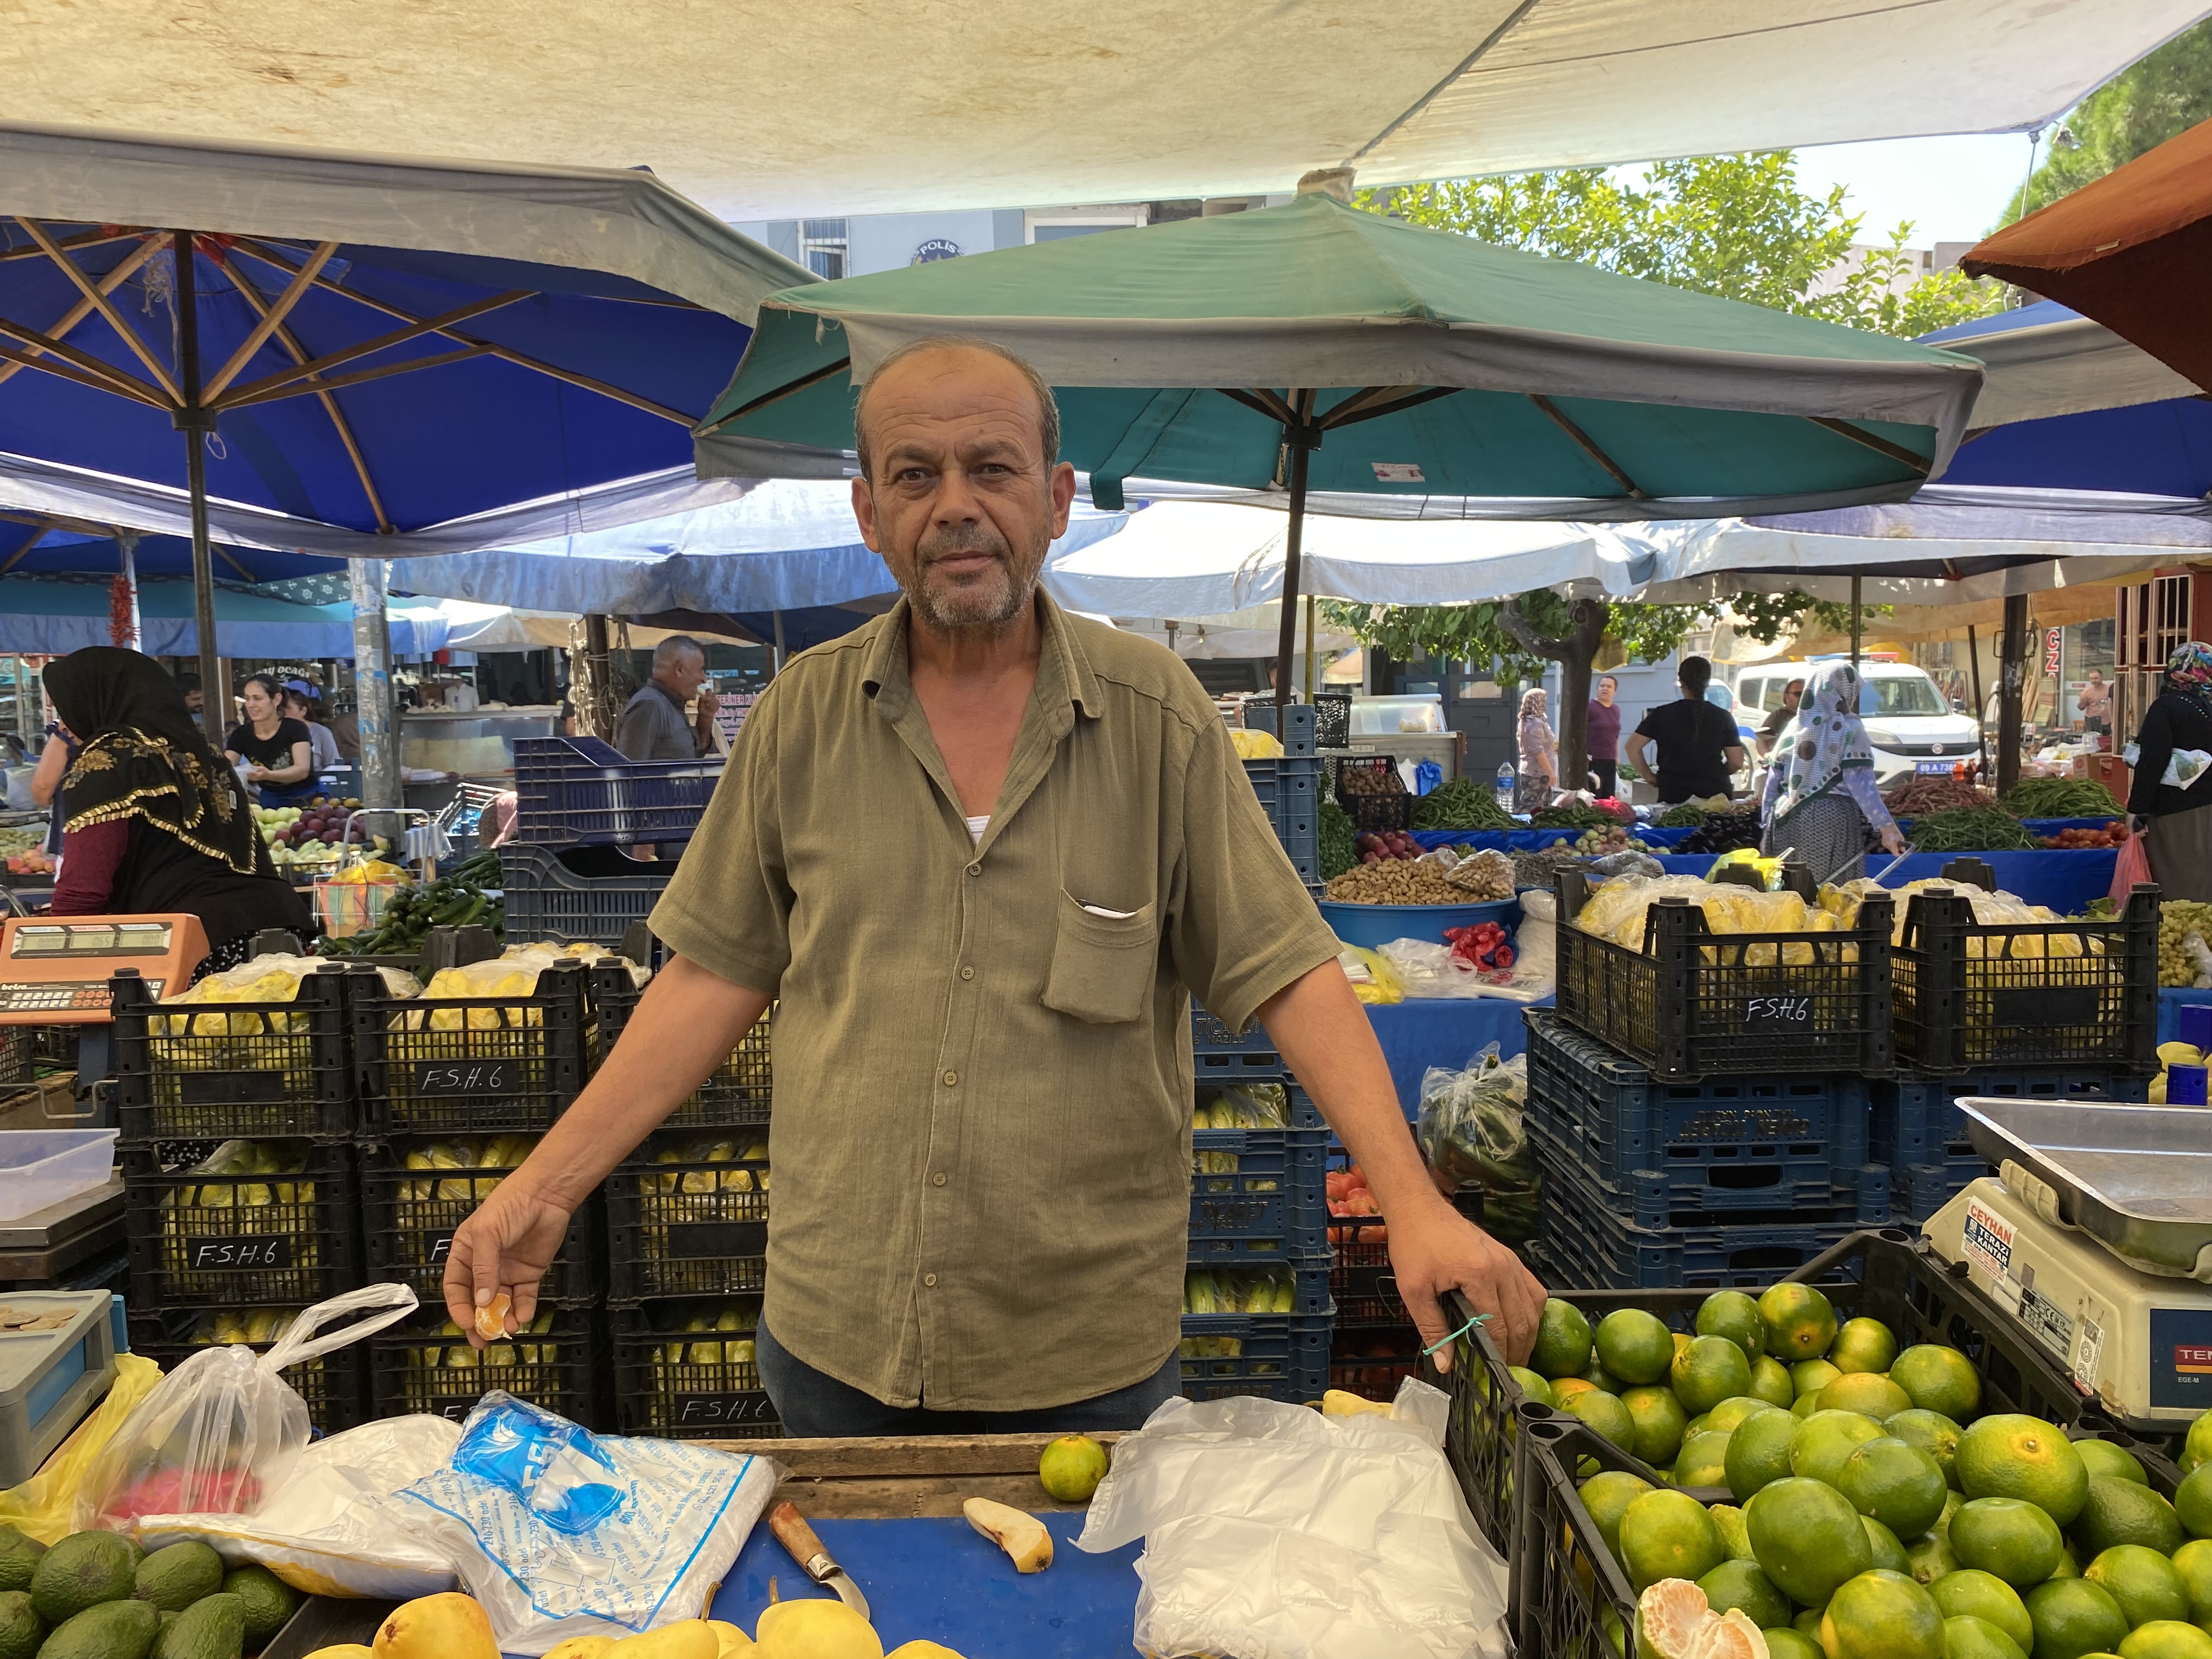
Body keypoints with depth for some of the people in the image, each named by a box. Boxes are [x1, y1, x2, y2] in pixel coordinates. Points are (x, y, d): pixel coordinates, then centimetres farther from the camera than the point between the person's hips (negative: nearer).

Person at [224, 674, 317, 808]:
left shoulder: (295, 728, -11)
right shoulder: (241, 735, -1)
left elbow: (303, 770, -23)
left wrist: (268, 775, -40)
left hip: (306, 798, -3)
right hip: (270, 800, 3)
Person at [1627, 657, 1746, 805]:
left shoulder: (1662, 714, -1)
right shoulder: (1723, 718, 1)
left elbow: (1633, 747, -2)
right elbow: (1737, 762, 2)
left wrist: (1650, 776, 7)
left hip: (1673, 796, -1)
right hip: (1715, 794, 1)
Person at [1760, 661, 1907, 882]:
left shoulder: (1795, 726, 11)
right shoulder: (1848, 727, -2)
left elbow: (1773, 782, 11)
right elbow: (1860, 782, -10)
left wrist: (1767, 827, 17)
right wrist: (1886, 826, -10)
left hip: (1788, 822, 5)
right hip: (1833, 819, -5)